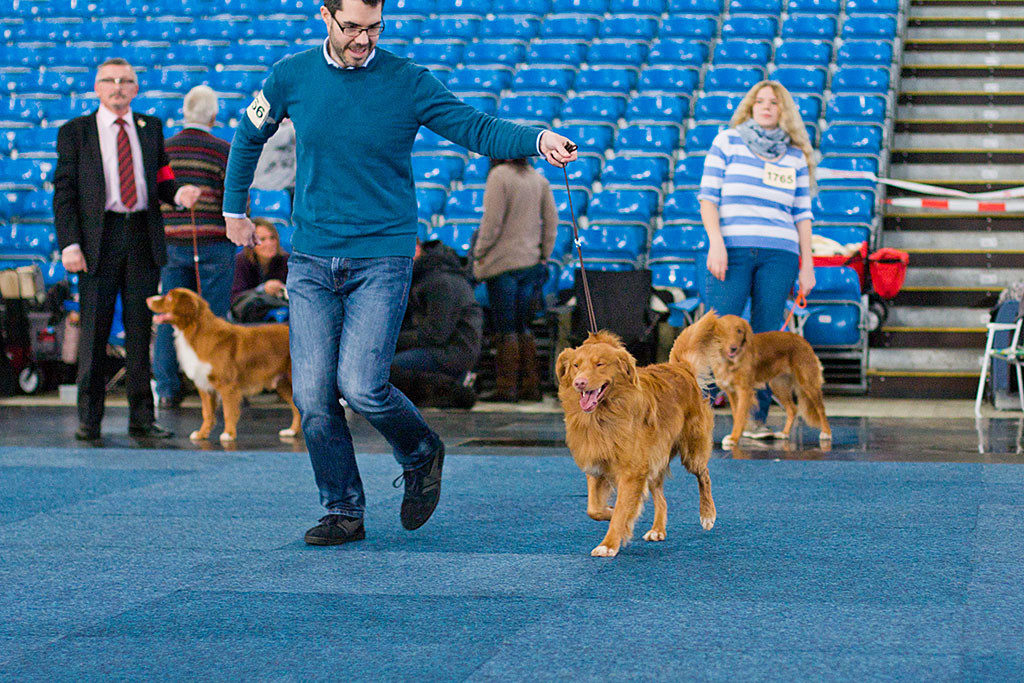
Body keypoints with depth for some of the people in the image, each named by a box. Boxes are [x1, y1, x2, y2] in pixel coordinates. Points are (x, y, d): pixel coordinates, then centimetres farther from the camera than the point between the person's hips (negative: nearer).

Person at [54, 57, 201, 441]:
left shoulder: (151, 128, 14)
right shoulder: (75, 132, 4)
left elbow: (161, 179, 16)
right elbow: (64, 191, 1)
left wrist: (178, 194, -8)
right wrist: (69, 244, -9)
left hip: (143, 238, 3)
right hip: (98, 239, -3)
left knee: (140, 331, 5)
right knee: (94, 332, 0)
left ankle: (141, 418, 11)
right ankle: (89, 420, 7)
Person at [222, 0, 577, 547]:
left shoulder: (409, 83, -5)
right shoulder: (291, 77, 3)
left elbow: (478, 129, -9)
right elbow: (249, 136, 20)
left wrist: (537, 140, -27)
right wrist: (234, 208, 25)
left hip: (382, 259, -3)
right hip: (310, 260, 3)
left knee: (360, 385, -14)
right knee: (313, 396, -2)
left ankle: (421, 452, 17)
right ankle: (343, 512, 13)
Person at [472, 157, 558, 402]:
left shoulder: (499, 176, -12)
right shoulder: (538, 178, 8)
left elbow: (491, 222, -15)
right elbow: (551, 220, 10)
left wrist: (479, 254, -5)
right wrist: (544, 257, 16)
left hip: (503, 263, -6)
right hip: (530, 261, 6)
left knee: (506, 329, -3)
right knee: (523, 327, 12)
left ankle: (506, 387, -2)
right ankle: (530, 386, 12)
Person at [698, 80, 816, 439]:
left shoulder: (795, 155, 16)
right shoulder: (727, 141, 9)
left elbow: (802, 214, 15)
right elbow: (708, 196, 4)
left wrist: (807, 264, 8)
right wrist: (715, 242, -9)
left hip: (779, 254, 2)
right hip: (731, 249, -2)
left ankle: (757, 417, 4)